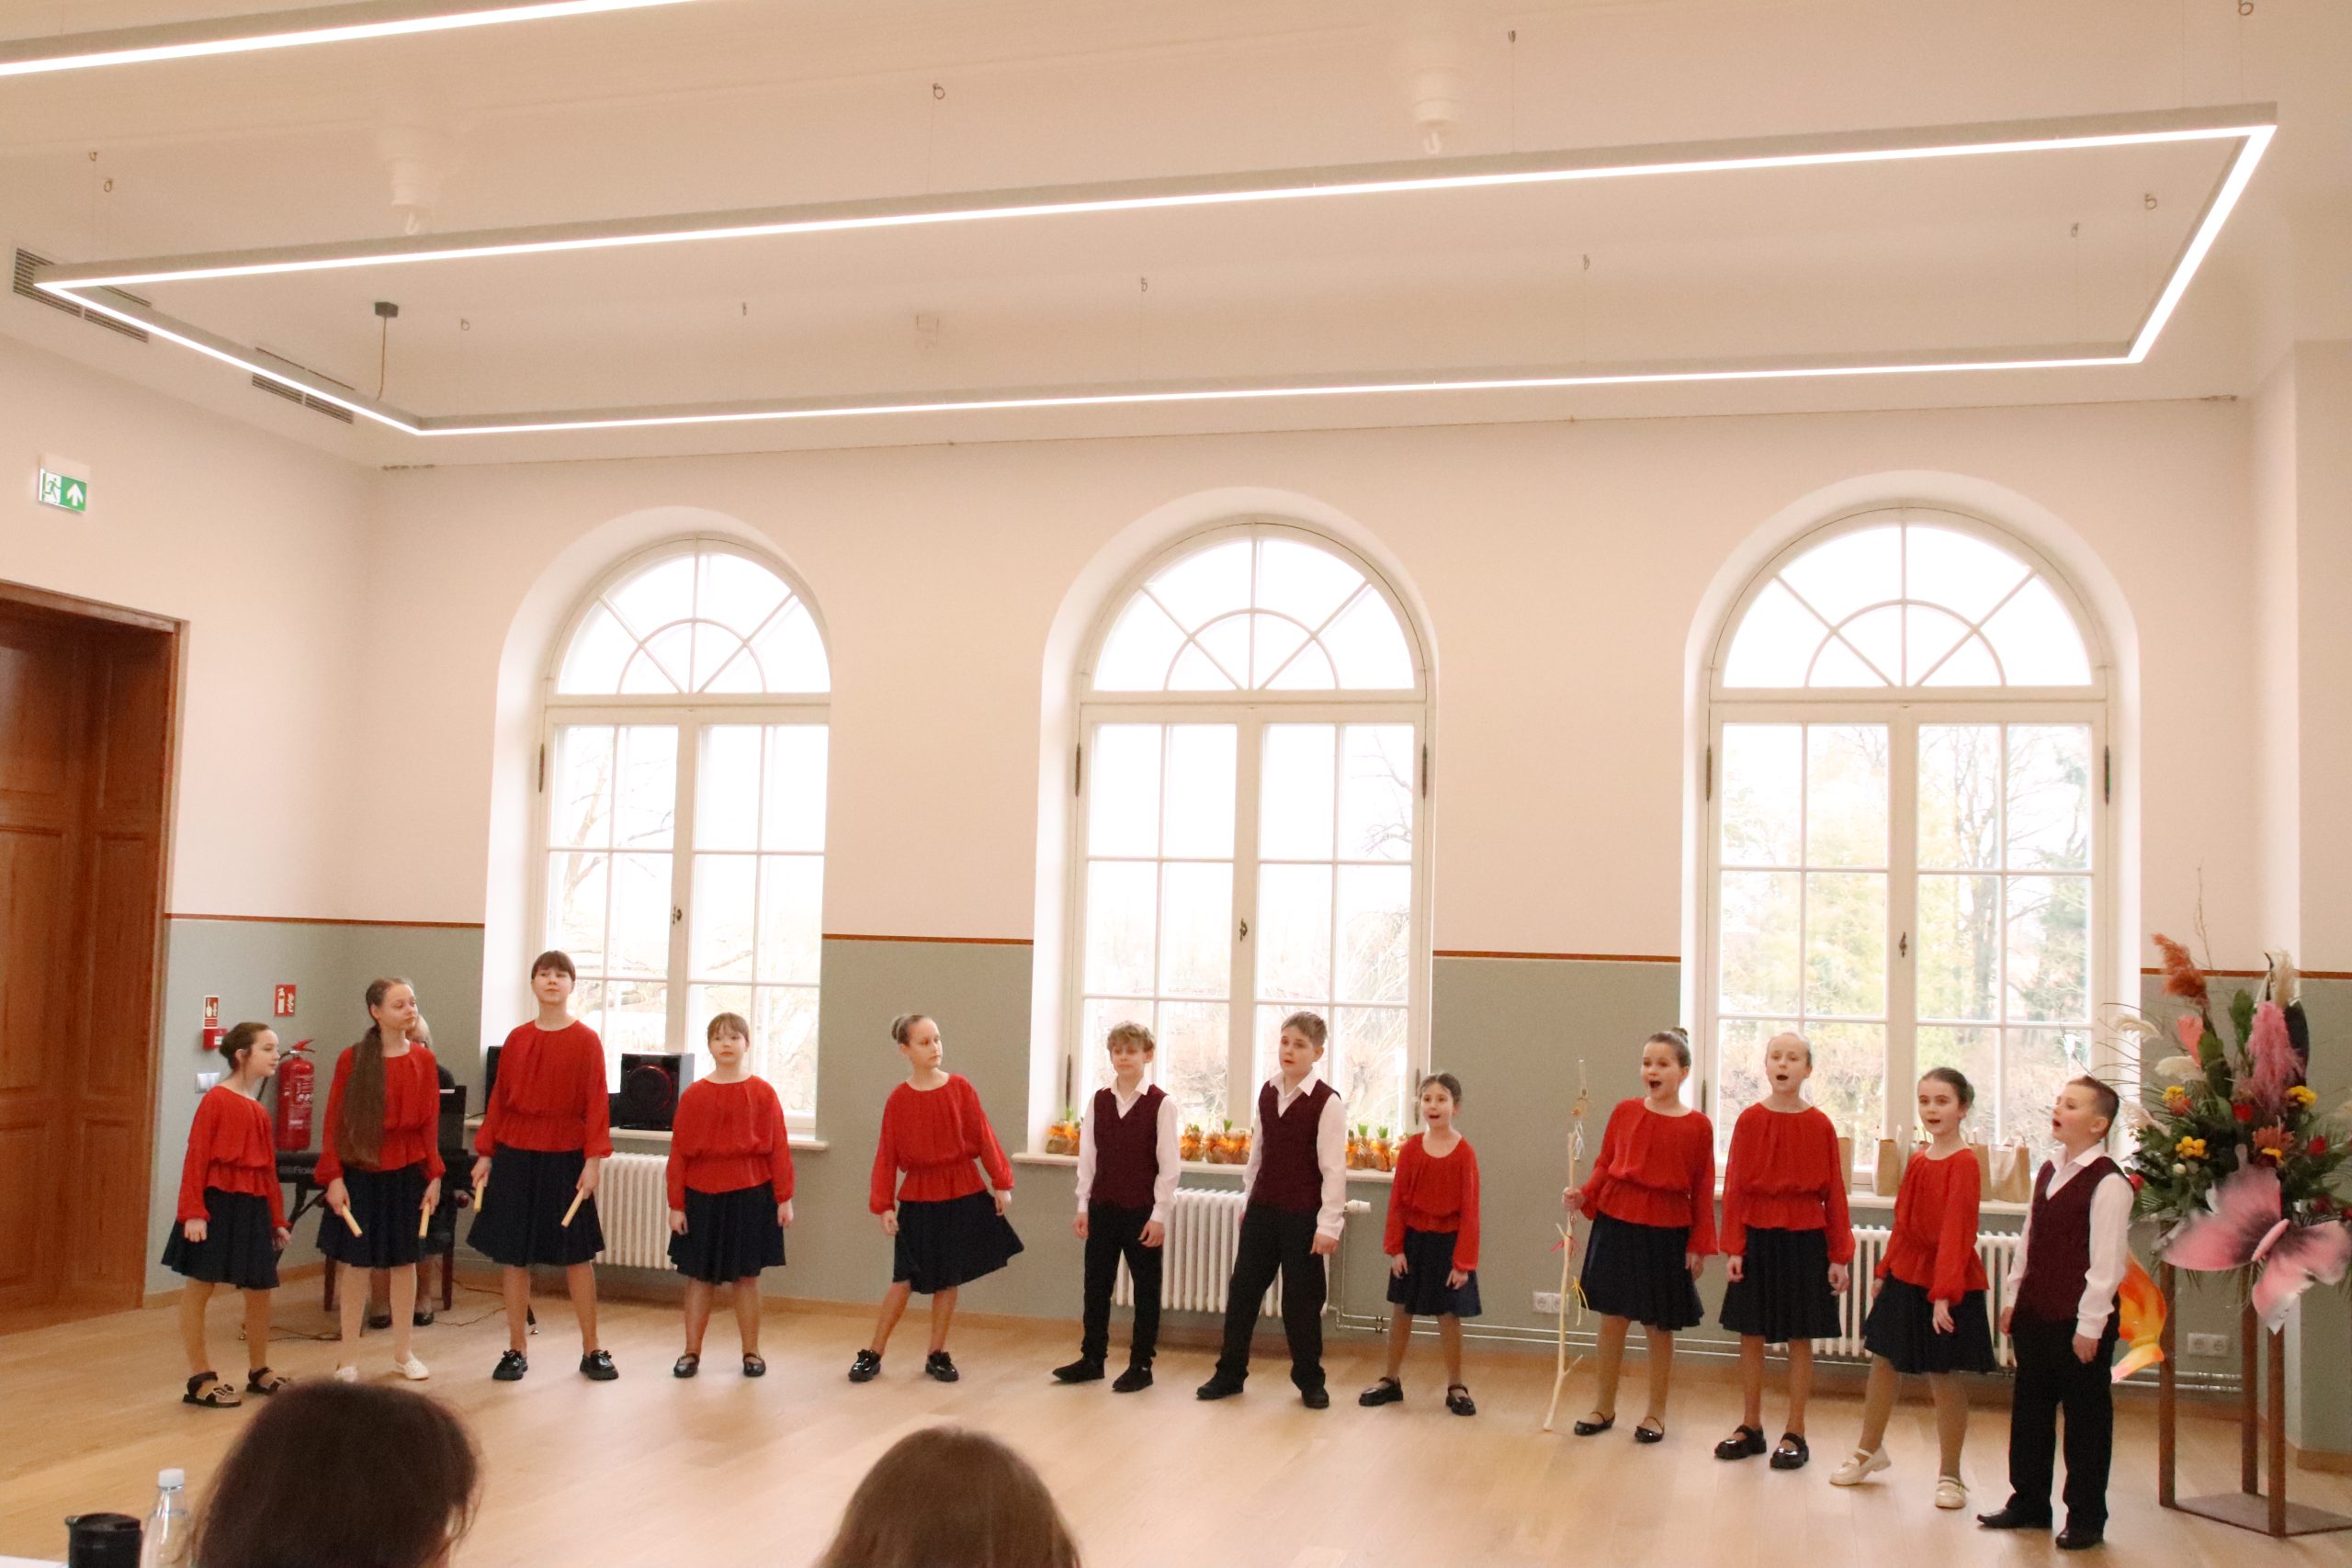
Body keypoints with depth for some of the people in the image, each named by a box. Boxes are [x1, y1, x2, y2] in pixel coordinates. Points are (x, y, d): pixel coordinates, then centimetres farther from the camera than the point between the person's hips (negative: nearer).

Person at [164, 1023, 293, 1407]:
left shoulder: (259, 1111, 13)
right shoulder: (216, 1099, -8)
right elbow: (196, 1158, -12)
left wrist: (277, 1219, 17)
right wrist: (193, 1213, -17)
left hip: (252, 1207, 8)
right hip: (216, 1204, -8)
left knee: (260, 1289, 11)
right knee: (198, 1286, 1)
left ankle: (258, 1371, 26)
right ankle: (200, 1378, 8)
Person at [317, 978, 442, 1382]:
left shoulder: (424, 1061, 0)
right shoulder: (352, 1060, -7)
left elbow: (430, 1123, 3)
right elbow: (334, 1123, -5)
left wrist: (433, 1176, 1)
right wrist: (333, 1177, -10)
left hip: (407, 1174, 2)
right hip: (360, 1173, -2)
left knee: (405, 1262, 10)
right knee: (356, 1264, 4)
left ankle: (403, 1353, 22)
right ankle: (349, 1357, 16)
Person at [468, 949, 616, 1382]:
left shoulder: (586, 1041, -4)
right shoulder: (516, 1039, 6)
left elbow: (596, 1105, -6)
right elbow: (498, 1100, 9)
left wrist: (593, 1160, -13)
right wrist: (485, 1154, 5)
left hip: (564, 1159, -3)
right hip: (514, 1158, 3)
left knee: (577, 1255, 3)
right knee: (513, 1255, 6)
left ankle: (592, 1351, 13)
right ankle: (516, 1350, 17)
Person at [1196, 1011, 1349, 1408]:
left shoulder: (1327, 1102, -11)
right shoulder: (1267, 1093, 7)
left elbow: (1334, 1167, -12)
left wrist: (1328, 1224, -14)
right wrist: (1248, 1200, 15)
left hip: (1303, 1214, -5)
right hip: (1262, 1209, 5)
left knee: (1301, 1300, 3)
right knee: (1242, 1290, 8)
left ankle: (1309, 1380, 19)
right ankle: (1230, 1373, 20)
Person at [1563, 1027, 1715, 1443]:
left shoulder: (1697, 1126, -5)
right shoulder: (1624, 1112, 1)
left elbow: (1703, 1190, -3)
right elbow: (1604, 1166, 6)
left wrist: (1700, 1245, -4)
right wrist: (1584, 1195, -11)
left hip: (1666, 1232, -2)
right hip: (1616, 1224, 2)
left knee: (1660, 1327, 8)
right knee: (1612, 1319, 10)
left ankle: (1656, 1413, 23)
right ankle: (1604, 1406, 23)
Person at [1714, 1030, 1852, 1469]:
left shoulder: (1820, 1126, -4)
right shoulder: (1749, 1120, -2)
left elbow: (1834, 1194, -1)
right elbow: (1734, 1187, -1)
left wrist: (1840, 1256, -2)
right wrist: (1733, 1247, -6)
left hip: (1804, 1240, -1)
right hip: (1756, 1238, 1)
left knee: (1800, 1338, 6)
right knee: (1751, 1335, 8)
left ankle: (1794, 1434, 16)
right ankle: (1750, 1428, 21)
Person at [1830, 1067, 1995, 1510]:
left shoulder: (1963, 1164, -16)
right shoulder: (1917, 1161, 7)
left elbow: (1956, 1231, -21)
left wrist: (1944, 1292, -25)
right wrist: (1885, 1271, 13)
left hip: (1946, 1284, -7)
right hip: (1904, 1276, 7)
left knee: (1944, 1377, 3)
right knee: (1884, 1363, 16)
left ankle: (1950, 1474, 18)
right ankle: (1869, 1451, 33)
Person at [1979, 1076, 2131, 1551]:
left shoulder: (2108, 1183, -14)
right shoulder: (2048, 1173, 12)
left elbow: (2106, 1261, -16)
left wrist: (2090, 1325, -17)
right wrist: (2013, 1298, 14)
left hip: (2079, 1320, -8)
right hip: (2035, 1313, 8)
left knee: (2085, 1418, 5)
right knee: (2029, 1409, 15)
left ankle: (2086, 1518, 16)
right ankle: (2028, 1503, 28)